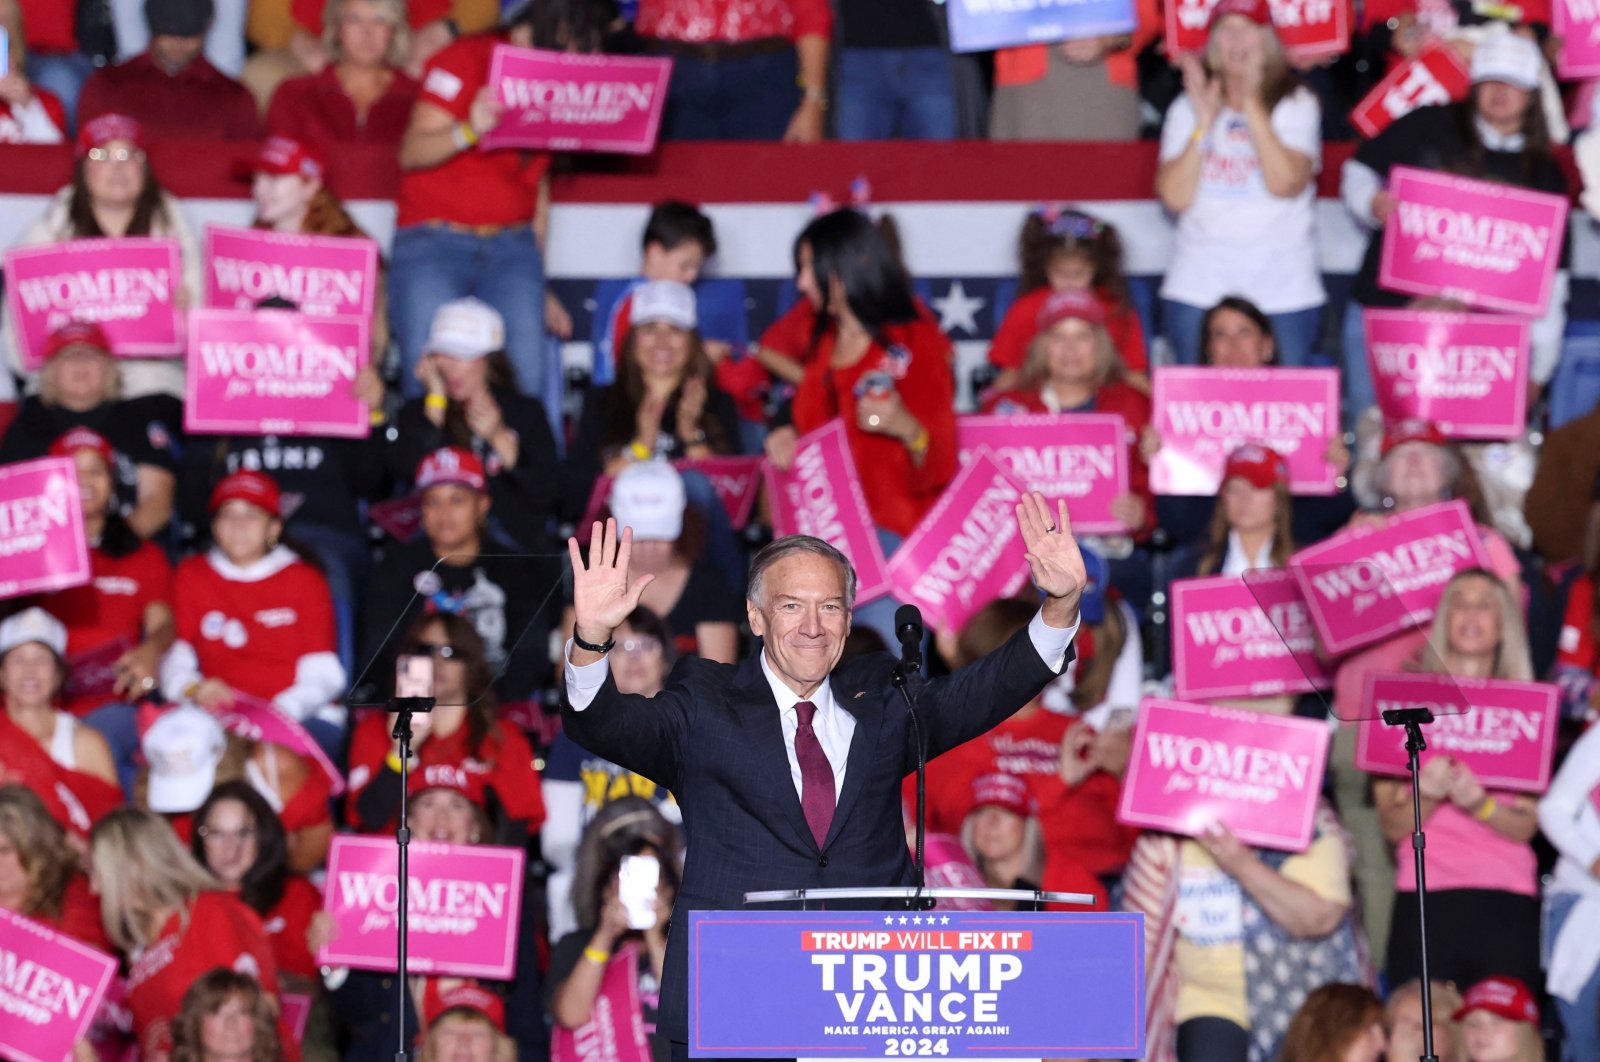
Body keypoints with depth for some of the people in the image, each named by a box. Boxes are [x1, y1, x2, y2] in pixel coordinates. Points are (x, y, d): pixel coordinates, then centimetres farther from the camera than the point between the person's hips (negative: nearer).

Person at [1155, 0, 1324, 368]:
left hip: (1284, 292, -2)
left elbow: (1285, 183, -14)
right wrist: (1204, 123, -10)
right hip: (1198, 290, 2)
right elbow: (1175, 197, -3)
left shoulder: (1297, 104, 2)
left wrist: (1253, 105, -15)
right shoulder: (1187, 108, 8)